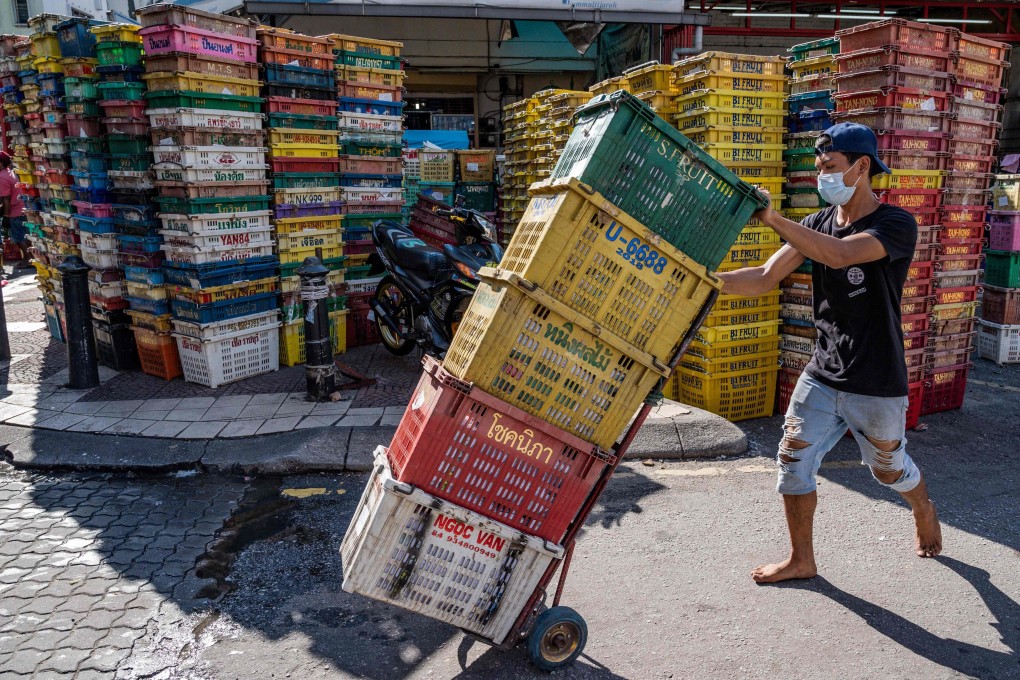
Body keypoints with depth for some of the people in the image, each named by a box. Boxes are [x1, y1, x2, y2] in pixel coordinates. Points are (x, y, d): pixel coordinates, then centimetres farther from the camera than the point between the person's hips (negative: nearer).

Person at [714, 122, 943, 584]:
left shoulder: (896, 225, -15)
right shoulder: (818, 223, 3)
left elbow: (840, 254, -35)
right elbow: (766, 278, -5)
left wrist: (771, 218, -38)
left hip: (876, 385, -5)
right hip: (822, 376, 5)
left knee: (889, 469, 16)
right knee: (793, 461, 0)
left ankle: (925, 514, 51)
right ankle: (801, 560, 18)